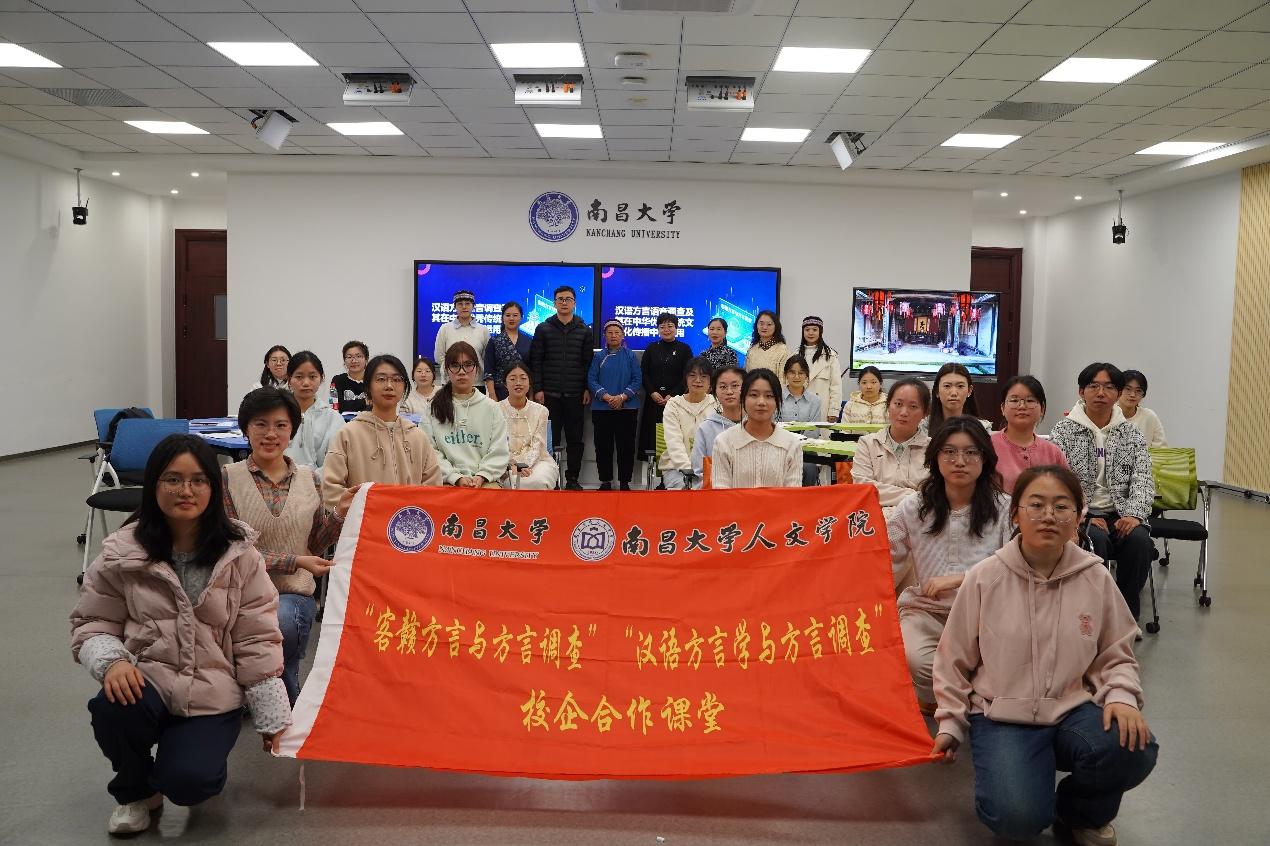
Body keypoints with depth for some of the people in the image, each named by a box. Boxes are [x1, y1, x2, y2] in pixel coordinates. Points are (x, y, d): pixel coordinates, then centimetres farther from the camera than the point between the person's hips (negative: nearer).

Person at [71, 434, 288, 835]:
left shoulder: (239, 554, -5)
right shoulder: (123, 553, -3)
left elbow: (257, 640, -2)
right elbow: (92, 623, 5)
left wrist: (273, 719, -2)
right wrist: (113, 661, -19)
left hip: (213, 695, -1)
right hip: (147, 684, 1)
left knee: (188, 783, -23)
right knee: (112, 707, -32)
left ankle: (202, 749, 17)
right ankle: (136, 792, 0)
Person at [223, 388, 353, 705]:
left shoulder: (309, 478, 7)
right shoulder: (227, 477, -3)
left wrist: (339, 513, -5)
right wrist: (293, 562, -15)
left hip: (293, 595, 2)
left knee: (283, 619, -32)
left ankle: (285, 701, 1)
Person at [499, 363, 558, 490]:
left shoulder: (540, 411, 6)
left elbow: (537, 446, -1)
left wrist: (524, 465, -22)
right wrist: (512, 465, -24)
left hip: (536, 461, 2)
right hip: (506, 463, -2)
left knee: (537, 482, -33)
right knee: (516, 483, -36)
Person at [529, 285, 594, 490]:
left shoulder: (584, 331, 9)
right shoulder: (543, 329, 5)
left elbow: (588, 363, 7)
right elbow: (535, 361, 2)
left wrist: (587, 389, 0)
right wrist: (538, 389, -5)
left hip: (576, 394, 1)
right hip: (550, 394, -1)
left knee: (575, 438, 3)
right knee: (550, 437, 0)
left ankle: (572, 479, 11)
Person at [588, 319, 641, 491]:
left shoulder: (630, 356, 5)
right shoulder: (599, 357, 7)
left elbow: (637, 379, 0)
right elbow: (591, 380, 0)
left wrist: (622, 397, -13)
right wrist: (607, 397, -14)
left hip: (627, 407, -1)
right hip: (601, 408, 1)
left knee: (626, 445, -1)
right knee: (603, 445, 3)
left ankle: (624, 481, 8)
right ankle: (605, 481, 13)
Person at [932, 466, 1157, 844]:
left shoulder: (1095, 578, -2)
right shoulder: (984, 578, -7)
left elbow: (1116, 656, 9)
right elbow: (955, 660, 4)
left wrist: (1122, 697, -11)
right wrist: (950, 724, 5)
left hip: (1074, 711, 3)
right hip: (1002, 718, -3)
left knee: (1133, 749, -29)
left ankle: (1080, 812, 5)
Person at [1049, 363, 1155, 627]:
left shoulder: (1131, 434, 13)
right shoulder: (1063, 431, 4)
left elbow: (1143, 479, 3)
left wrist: (1135, 514, -16)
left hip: (1119, 515, 3)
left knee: (1140, 540, -28)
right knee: (1095, 538, -34)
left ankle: (1127, 614, -10)